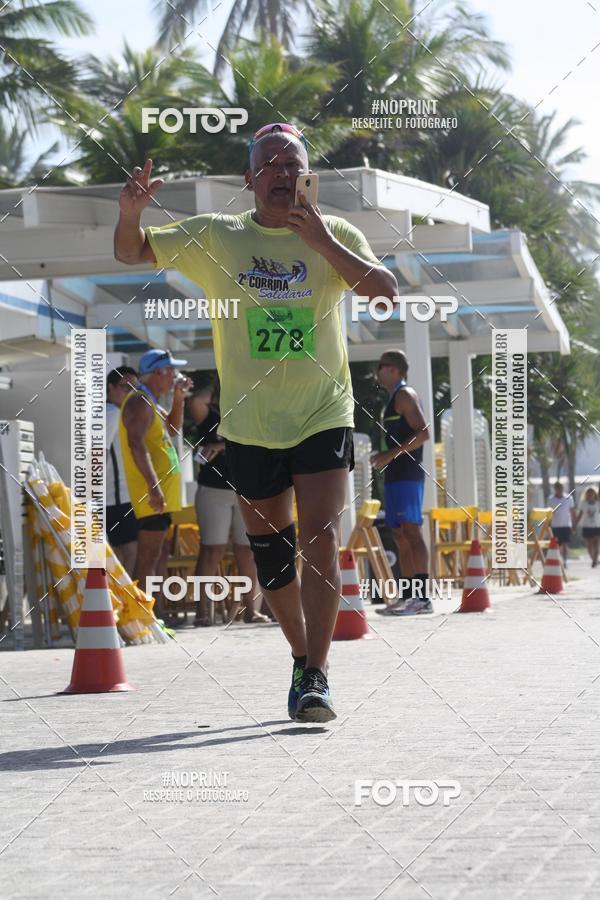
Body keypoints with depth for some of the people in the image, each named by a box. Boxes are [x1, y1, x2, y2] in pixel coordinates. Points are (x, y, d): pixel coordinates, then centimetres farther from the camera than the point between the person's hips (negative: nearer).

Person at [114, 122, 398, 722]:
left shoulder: (336, 234, 0)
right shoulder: (213, 237, 2)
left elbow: (385, 291, -12)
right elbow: (132, 253, 5)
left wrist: (322, 241, -21)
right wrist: (129, 213, -17)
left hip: (323, 418, -2)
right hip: (250, 425, 2)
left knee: (319, 539, -17)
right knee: (270, 554, 10)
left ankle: (316, 676, -14)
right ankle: (303, 657, 31)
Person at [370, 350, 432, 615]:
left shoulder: (405, 395, -6)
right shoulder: (394, 398, 23)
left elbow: (423, 433, -17)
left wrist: (390, 454, -19)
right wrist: (383, 456, 16)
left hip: (407, 474, -10)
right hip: (395, 475, 10)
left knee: (411, 531, -15)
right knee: (400, 535, 8)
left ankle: (422, 598, -20)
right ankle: (408, 596, 9)